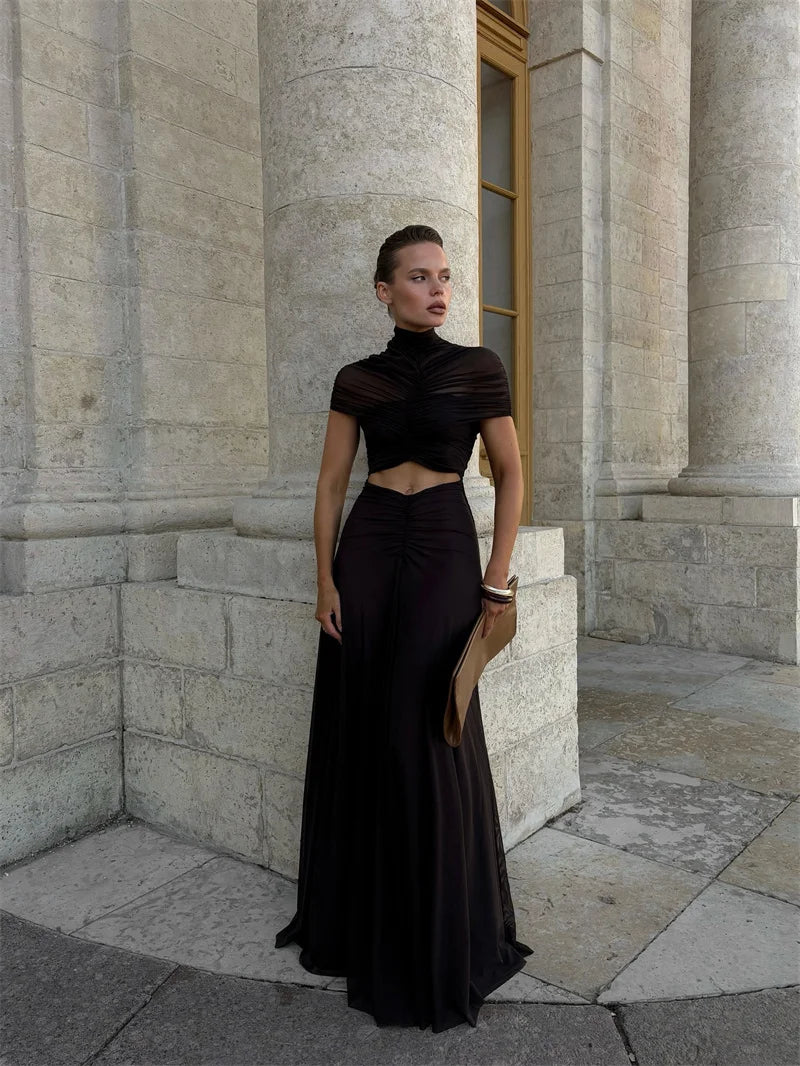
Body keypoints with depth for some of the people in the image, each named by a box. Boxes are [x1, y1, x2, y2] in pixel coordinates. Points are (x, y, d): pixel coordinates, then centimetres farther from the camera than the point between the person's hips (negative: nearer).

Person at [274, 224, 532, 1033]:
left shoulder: (477, 369, 2)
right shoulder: (357, 379, 7)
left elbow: (510, 475, 2)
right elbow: (331, 483, 7)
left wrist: (496, 581, -5)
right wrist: (325, 579, -2)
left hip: (444, 551, -2)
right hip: (367, 549, 3)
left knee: (426, 733, -2)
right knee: (357, 729, 7)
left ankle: (443, 941, 20)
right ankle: (355, 917, 30)